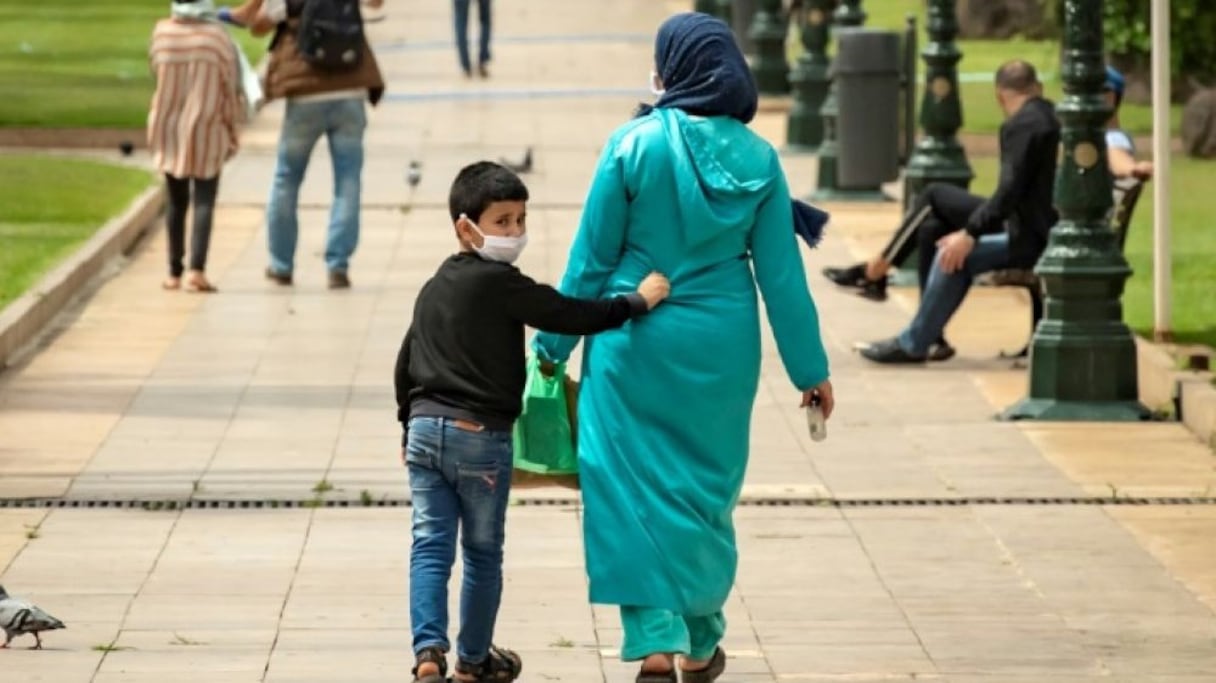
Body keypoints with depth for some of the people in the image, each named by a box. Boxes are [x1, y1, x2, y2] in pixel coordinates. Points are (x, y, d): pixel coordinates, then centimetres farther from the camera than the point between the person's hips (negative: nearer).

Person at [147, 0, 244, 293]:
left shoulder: (162, 33, -7)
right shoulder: (217, 37, -11)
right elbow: (230, 86, -6)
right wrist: (231, 127, 6)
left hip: (169, 130, 3)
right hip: (207, 131, -3)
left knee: (177, 202, 15)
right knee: (204, 201, -4)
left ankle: (175, 273, 18)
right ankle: (196, 269, -20)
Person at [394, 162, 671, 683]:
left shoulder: (434, 289, 14)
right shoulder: (501, 283, -11)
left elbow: (405, 364, 20)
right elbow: (571, 315, -14)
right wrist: (637, 301, -6)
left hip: (425, 428, 6)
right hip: (481, 435, -6)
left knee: (430, 546, 2)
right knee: (483, 553, 10)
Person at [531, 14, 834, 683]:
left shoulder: (634, 145, -11)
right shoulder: (757, 158, -2)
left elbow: (591, 257, -6)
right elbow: (781, 271, 1)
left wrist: (555, 342, 5)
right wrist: (810, 369, 8)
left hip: (636, 342, -3)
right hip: (720, 348, 3)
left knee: (636, 487, 3)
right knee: (707, 490, 16)